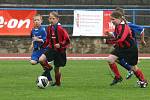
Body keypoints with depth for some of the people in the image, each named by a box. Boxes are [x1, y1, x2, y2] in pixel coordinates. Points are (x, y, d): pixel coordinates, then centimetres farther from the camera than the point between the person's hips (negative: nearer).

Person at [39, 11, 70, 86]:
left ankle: (58, 83, 27)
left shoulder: (60, 29, -17)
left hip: (59, 51, -5)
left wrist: (60, 45, -25)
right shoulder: (49, 28, 2)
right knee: (41, 60, -19)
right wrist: (43, 46, 7)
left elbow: (67, 40, -14)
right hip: (51, 49, 5)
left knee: (57, 68, 5)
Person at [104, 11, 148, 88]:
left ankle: (143, 81, 26)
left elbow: (120, 39, -39)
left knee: (133, 67, 3)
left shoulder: (124, 27, -27)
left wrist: (108, 41, -35)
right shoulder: (117, 26, 2)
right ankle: (118, 77, 5)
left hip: (130, 49, -8)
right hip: (121, 47, 8)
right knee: (110, 59, -9)